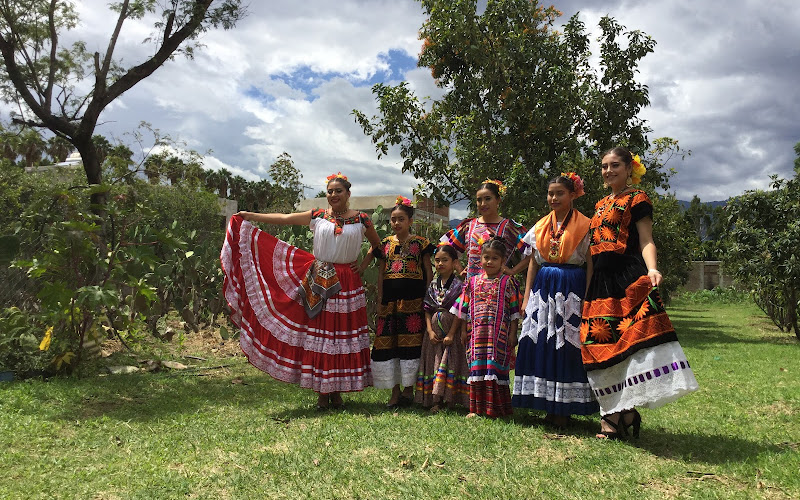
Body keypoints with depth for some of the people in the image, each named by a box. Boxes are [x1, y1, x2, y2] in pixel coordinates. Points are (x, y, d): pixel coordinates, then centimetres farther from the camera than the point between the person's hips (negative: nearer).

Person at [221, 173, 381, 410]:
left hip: (347, 284, 0)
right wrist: (252, 216, 1)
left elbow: (377, 244, 16)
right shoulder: (318, 216, 5)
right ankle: (321, 393, 11)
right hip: (318, 282, 1)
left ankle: (337, 391, 15)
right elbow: (284, 218, 4)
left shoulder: (361, 219, 3)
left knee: (343, 335, 2)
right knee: (317, 335, 1)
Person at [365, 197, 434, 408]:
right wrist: (380, 299, 7)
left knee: (411, 342, -2)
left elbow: (428, 271, 4)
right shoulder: (386, 243, 12)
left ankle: (408, 388, 12)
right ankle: (395, 390, 14)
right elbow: (381, 273, 13)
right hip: (390, 298, 4)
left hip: (413, 298, -3)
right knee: (387, 341, 3)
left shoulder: (420, 242, 3)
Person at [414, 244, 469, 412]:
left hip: (451, 331, -5)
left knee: (450, 361, -7)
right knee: (433, 361, 4)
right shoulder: (433, 285, 10)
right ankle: (435, 400, 10)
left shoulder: (458, 285, -5)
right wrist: (430, 331, -5)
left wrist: (451, 334, -14)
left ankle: (443, 399, -2)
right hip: (434, 331, 5)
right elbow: (427, 311, 8)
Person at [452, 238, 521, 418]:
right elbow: (464, 308, 13)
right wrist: (463, 330, 11)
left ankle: (494, 408, 9)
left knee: (495, 367, -2)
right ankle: (476, 408, 14)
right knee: (477, 368, 5)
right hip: (477, 333, 3)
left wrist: (513, 333, -4)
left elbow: (514, 310, 0)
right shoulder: (473, 282, 9)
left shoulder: (508, 282, 1)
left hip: (499, 334, -3)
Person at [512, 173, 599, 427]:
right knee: (541, 345, 3)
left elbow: (591, 267, -3)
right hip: (543, 289, 5)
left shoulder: (585, 226, -1)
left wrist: (587, 300, -11)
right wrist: (527, 298, 9)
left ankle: (564, 409, 8)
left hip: (571, 291, -4)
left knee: (567, 347, -3)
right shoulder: (540, 226, 13)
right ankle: (549, 406, 15)